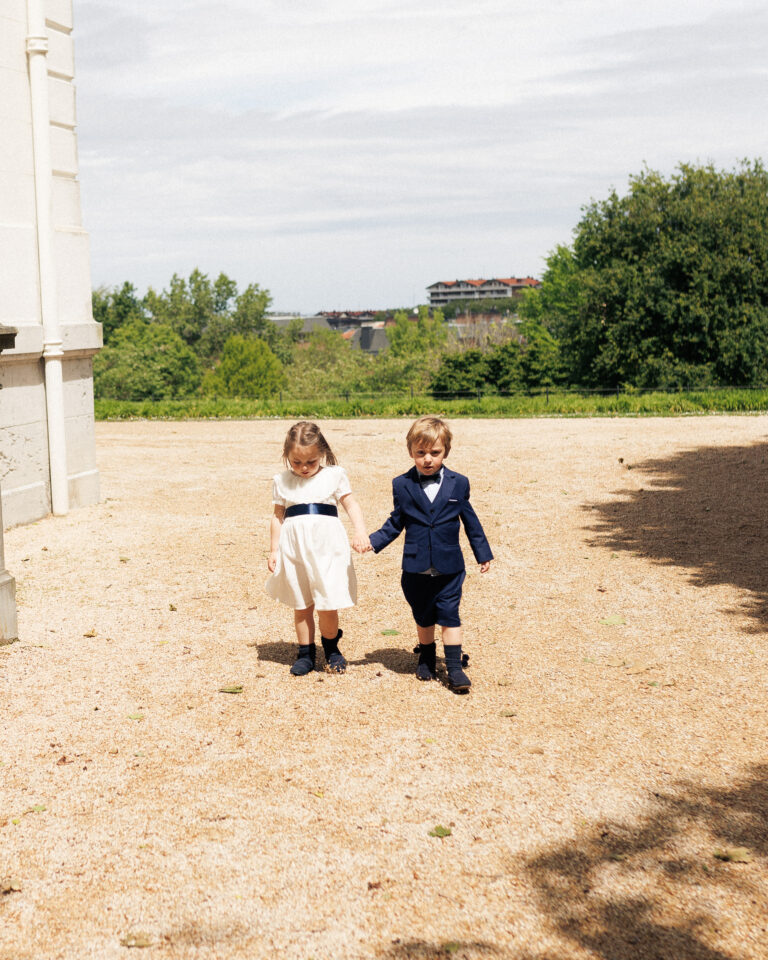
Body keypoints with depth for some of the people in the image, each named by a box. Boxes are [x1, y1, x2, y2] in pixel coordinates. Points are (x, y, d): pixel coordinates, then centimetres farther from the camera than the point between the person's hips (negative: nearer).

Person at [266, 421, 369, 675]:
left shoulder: (334, 475, 3)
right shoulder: (282, 482, 8)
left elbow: (351, 505, 1)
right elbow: (278, 516, 13)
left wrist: (360, 532, -14)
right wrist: (274, 549, 10)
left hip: (327, 546, -2)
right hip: (293, 547, 2)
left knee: (327, 604, -4)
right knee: (301, 606, 8)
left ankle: (331, 649, 21)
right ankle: (305, 653, 23)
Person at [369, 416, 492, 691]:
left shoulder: (458, 484, 0)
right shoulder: (402, 485, -1)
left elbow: (470, 522, 9)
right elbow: (395, 524, 6)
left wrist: (483, 553, 12)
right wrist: (372, 541, -7)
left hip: (449, 568, -1)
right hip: (416, 568, 1)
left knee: (449, 616, -1)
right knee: (423, 617, 14)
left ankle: (455, 668, 5)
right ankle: (426, 659, 32)